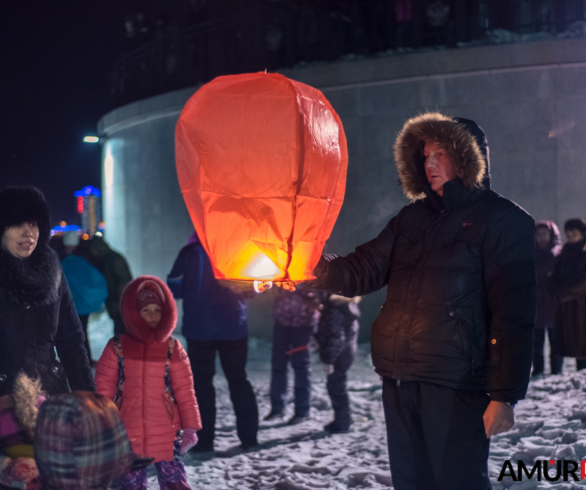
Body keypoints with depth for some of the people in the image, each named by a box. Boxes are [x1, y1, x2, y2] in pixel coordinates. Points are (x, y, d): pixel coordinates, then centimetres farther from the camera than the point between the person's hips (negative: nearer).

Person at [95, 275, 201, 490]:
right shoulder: (117, 348, 0)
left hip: (166, 434, -1)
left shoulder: (173, 349, 1)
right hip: (127, 435, 1)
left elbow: (184, 391, 1)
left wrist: (190, 426, -2)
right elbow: (104, 388, 2)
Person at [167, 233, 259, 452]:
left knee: (202, 382, 7)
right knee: (238, 380, 13)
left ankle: (204, 440, 2)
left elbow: (175, 289, -2)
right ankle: (249, 437, 11)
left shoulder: (189, 253, -5)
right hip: (234, 327, 2)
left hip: (199, 329, -1)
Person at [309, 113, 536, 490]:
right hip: (398, 379, 7)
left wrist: (505, 395, -17)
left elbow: (514, 314, -11)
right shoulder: (414, 217, 17)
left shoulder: (503, 220, -3)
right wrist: (315, 267, -8)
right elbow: (364, 271, 13)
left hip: (456, 386, -6)